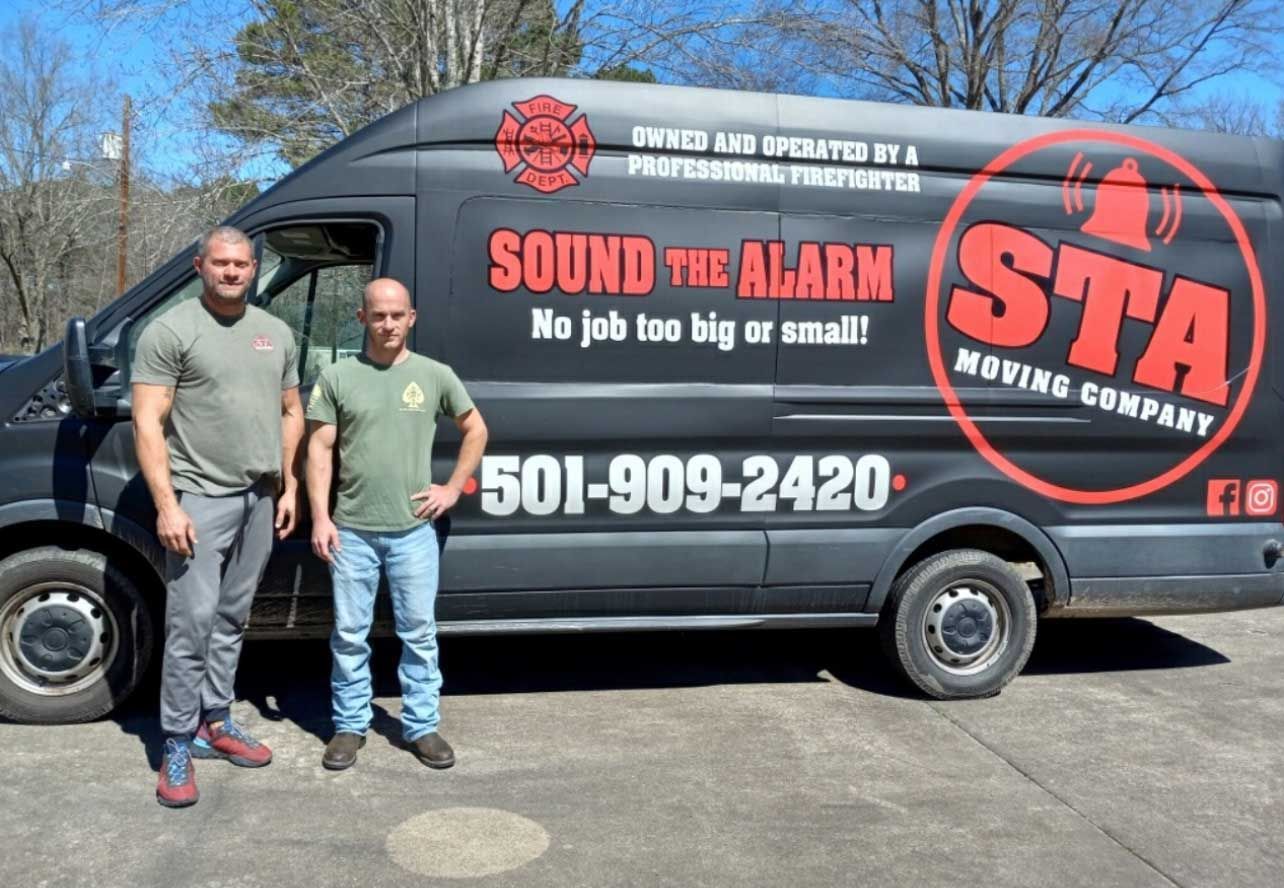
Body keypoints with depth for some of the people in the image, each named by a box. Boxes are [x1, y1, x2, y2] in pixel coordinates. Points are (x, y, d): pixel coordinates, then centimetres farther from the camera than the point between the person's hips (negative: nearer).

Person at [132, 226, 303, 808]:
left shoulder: (276, 333, 12)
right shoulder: (171, 331, -6)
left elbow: (291, 413, 18)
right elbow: (147, 424, -10)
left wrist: (289, 487, 11)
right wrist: (167, 505, -17)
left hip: (260, 498, 6)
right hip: (200, 497, -6)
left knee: (231, 620, 14)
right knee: (192, 621, -6)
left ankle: (216, 723, 25)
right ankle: (177, 747, 4)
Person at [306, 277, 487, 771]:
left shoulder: (435, 375, 3)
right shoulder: (337, 377, 1)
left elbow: (475, 430, 13)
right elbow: (319, 449, 1)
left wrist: (453, 488, 4)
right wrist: (320, 517, -6)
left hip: (413, 530, 0)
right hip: (352, 530, 0)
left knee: (419, 633, 8)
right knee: (349, 634, 9)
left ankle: (421, 726, 20)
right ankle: (350, 726, 23)